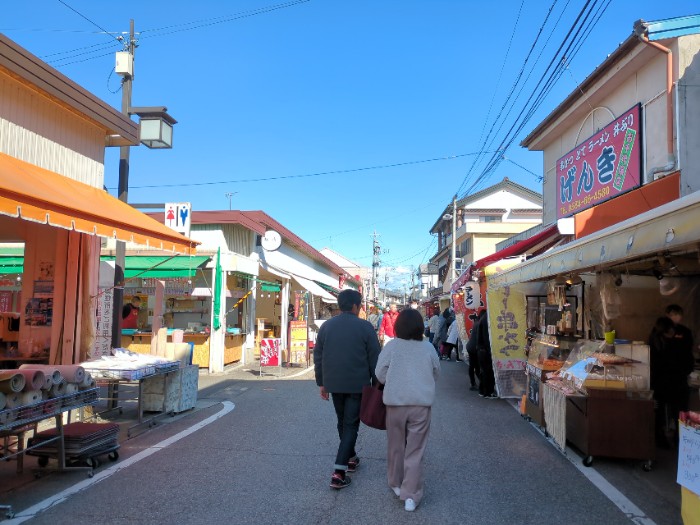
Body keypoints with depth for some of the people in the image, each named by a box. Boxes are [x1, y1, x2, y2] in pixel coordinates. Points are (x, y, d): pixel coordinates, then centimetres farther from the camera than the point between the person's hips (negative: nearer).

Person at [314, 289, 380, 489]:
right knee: (351, 425, 3)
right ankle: (339, 471, -4)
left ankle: (350, 458, 35)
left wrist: (321, 383, 15)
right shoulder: (365, 327, -9)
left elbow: (318, 357, 7)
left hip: (334, 384, 4)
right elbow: (374, 358, -7)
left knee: (342, 422, 21)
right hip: (357, 385, -4)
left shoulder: (326, 326, 3)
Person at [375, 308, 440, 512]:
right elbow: (436, 374, 10)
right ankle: (411, 495, 3)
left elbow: (380, 375, -4)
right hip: (422, 403, 1)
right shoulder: (428, 347, -1)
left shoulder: (391, 345, -7)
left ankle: (396, 483, 32)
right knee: (415, 450, 5)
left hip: (396, 402, 0)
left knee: (396, 446, 16)